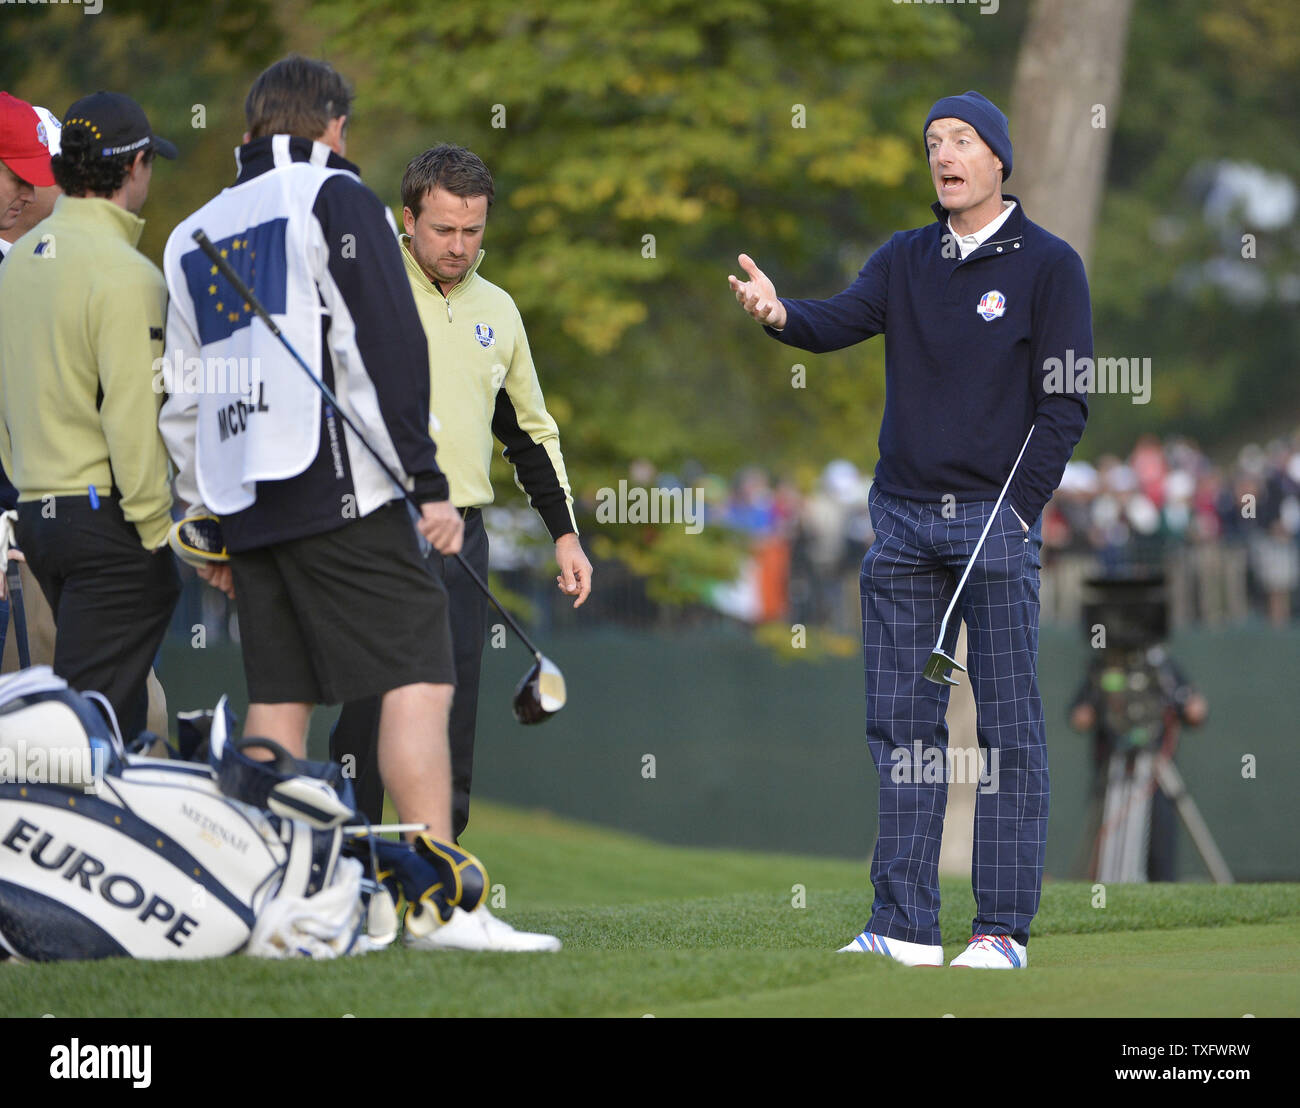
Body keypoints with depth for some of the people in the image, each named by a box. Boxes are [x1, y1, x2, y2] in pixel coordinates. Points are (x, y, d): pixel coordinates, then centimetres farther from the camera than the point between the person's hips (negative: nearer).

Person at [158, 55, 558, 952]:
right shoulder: (335, 197, 1)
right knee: (419, 672, -10)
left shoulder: (193, 236, 21)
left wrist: (207, 523, 26)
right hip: (337, 491, -7)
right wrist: (428, 481, -11)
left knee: (278, 698, 10)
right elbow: (388, 346, -10)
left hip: (243, 502, 7)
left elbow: (180, 397, 22)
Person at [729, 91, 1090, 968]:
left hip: (996, 519, -5)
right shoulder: (905, 260, 13)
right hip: (903, 518, 5)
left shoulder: (1047, 265, 0)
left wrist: (1018, 508, -10)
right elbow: (843, 320, -3)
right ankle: (904, 926, 6)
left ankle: (1004, 928, -1)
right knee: (901, 724, 3)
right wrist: (780, 313, -25)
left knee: (1009, 726, -2)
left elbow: (1065, 401, -3)